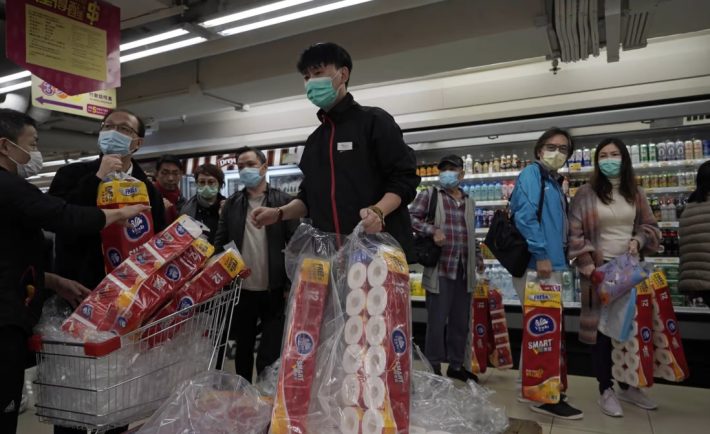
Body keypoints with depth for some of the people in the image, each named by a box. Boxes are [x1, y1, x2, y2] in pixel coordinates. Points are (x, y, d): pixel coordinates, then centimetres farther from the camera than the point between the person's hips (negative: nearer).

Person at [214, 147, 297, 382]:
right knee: (243, 351, 17)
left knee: (270, 356, 1)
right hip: (241, 290, 4)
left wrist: (291, 285, -9)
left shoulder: (283, 201, -2)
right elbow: (219, 244, 7)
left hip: (274, 291, -3)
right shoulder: (232, 203, 7)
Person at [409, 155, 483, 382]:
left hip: (464, 270, 6)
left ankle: (456, 364, 26)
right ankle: (434, 367, 11)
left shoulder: (469, 202, 18)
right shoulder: (429, 195, 2)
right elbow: (412, 217, -5)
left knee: (461, 320, 12)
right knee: (437, 320, -1)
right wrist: (432, 230, -18)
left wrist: (478, 258, 16)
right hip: (440, 269, -5)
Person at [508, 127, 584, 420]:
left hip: (551, 264, 10)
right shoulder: (532, 173, -7)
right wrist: (540, 254, -23)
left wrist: (559, 258, 17)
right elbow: (525, 217, -20)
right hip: (535, 265, -10)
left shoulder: (555, 182, 20)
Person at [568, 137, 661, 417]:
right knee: (602, 330, 2)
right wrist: (586, 264, -13)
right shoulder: (586, 194, -5)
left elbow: (650, 226, 15)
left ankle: (628, 387, 29)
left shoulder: (636, 193, 8)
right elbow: (574, 233, -7)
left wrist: (639, 240, -6)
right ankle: (606, 391, 15)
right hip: (600, 270, -4)